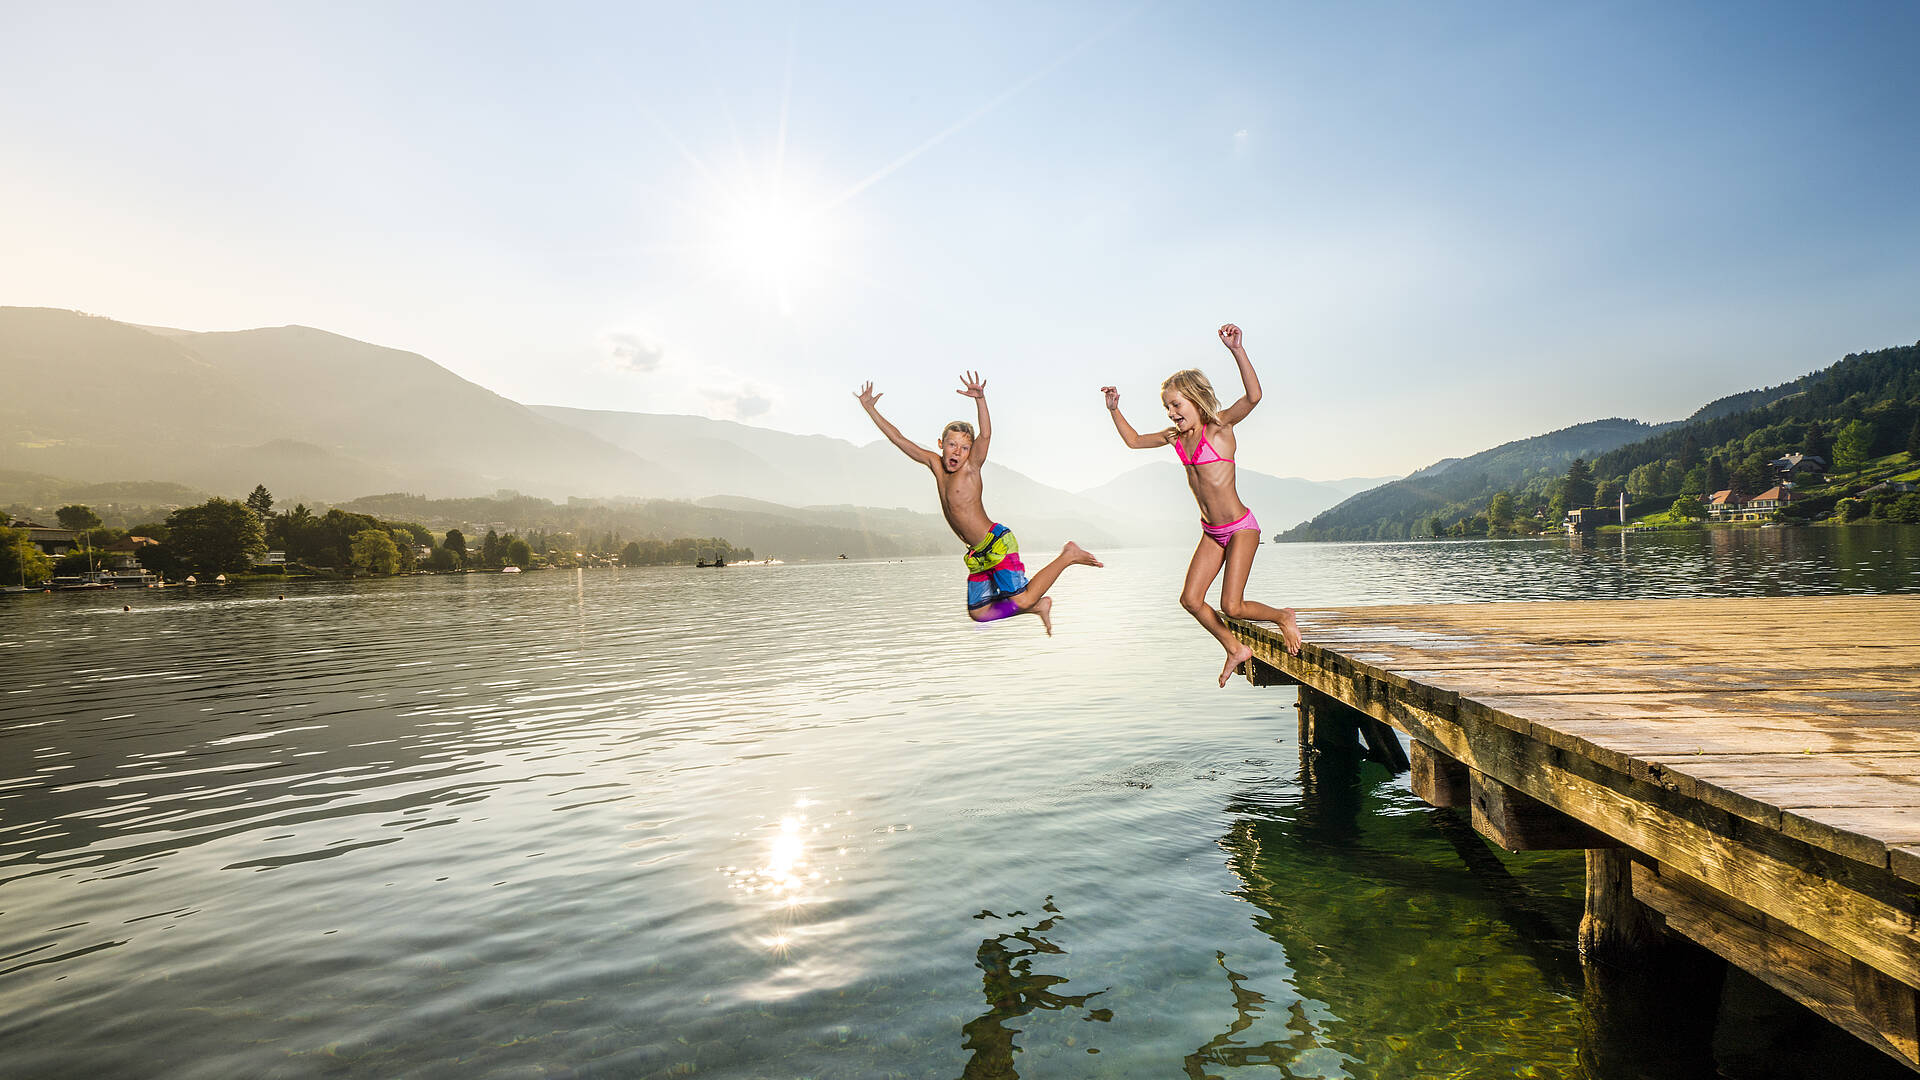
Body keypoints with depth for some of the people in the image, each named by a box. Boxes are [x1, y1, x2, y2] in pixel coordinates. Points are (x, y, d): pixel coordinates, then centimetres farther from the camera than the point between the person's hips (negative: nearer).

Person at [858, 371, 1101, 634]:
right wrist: (870, 409, 10)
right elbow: (898, 438, 10)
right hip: (978, 553, 8)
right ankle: (1039, 605, 26)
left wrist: (980, 399, -45)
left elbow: (986, 434, -29)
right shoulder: (935, 464, 6)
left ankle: (1068, 555, 0)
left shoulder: (971, 467, -10)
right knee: (978, 612, 10)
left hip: (998, 543, -7)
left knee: (1021, 601, -18)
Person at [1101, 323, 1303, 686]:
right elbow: (1134, 440, 19)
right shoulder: (1175, 437, 6)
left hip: (1241, 528, -7)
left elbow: (1253, 396, -30)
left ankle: (1282, 616, 20)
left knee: (1231, 607, -10)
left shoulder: (1218, 425, -12)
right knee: (1190, 599, 2)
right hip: (1212, 533, 7)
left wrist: (1237, 350, -38)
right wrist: (1115, 410, 8)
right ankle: (1235, 649, 22)